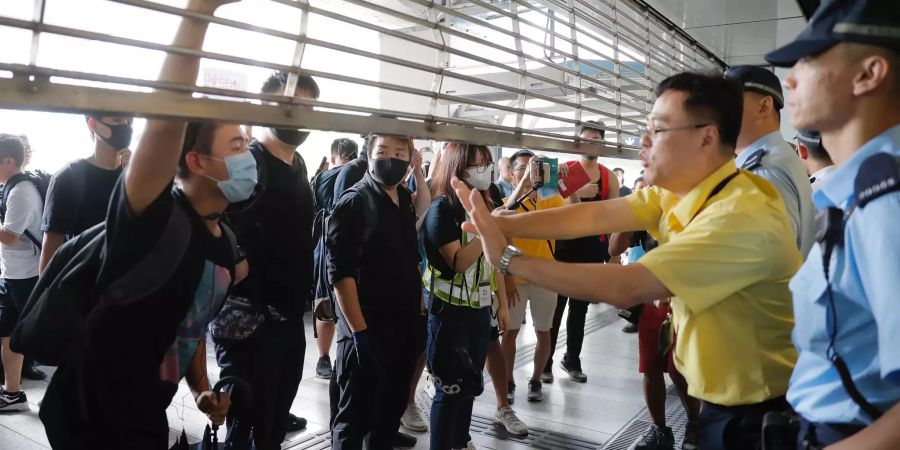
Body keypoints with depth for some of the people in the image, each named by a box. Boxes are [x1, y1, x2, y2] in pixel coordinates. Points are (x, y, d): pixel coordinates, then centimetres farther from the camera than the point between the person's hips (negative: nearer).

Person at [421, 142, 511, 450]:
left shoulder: (483, 205, 8)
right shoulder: (442, 208, -13)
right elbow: (459, 262, -22)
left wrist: (502, 303, 13)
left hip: (480, 309, 7)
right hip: (451, 311, -7)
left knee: (470, 384, 16)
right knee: (450, 388, 1)